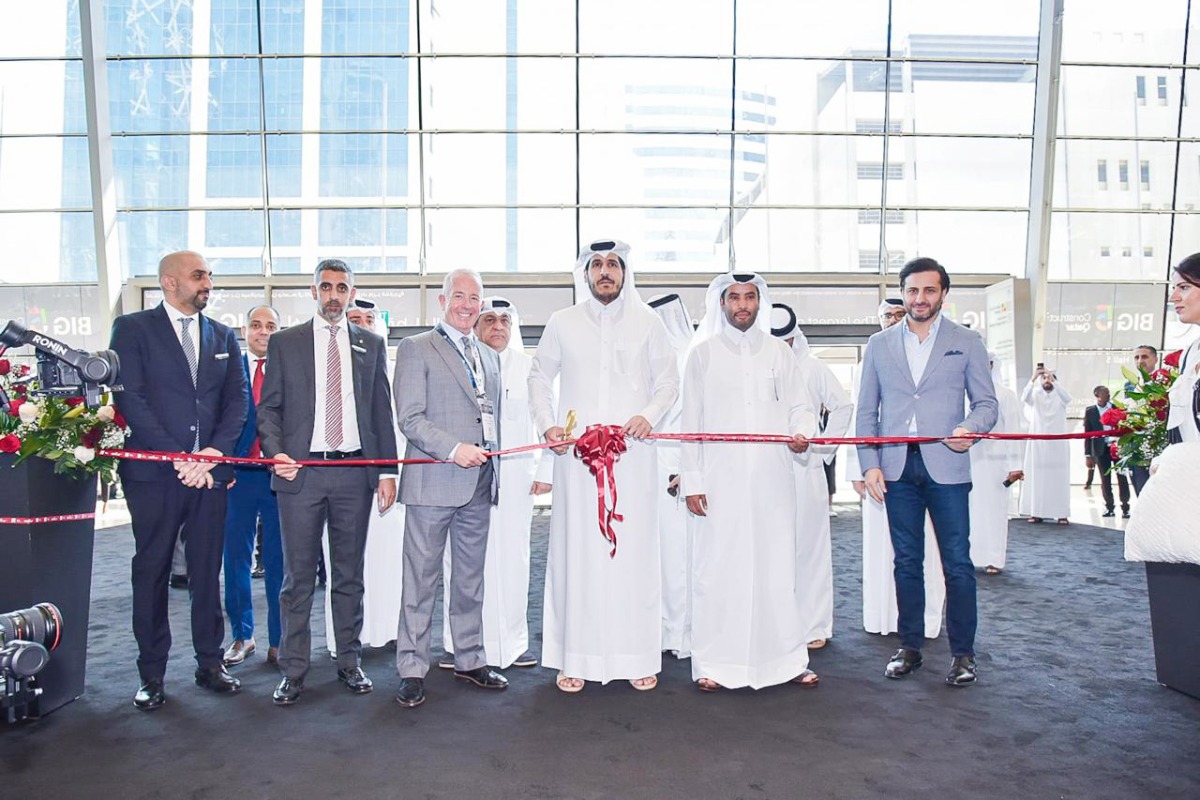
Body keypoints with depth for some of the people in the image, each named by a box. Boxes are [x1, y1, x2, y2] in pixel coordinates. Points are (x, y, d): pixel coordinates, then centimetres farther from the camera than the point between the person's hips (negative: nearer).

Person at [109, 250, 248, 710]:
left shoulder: (223, 336, 14)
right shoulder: (132, 328, 1)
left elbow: (238, 399, 8)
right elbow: (130, 398, -8)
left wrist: (214, 452, -8)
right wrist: (179, 458, -14)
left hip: (210, 470, 3)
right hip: (153, 472, -3)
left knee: (207, 569, 8)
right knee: (152, 571, 5)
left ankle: (210, 663, 19)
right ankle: (152, 674, 16)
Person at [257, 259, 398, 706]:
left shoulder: (371, 345, 11)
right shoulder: (284, 343, 7)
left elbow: (382, 412, 10)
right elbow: (268, 408, 5)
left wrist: (386, 471, 4)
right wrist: (275, 452, -13)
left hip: (354, 472, 2)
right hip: (300, 472, -1)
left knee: (350, 576, 10)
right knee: (298, 577, 3)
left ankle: (350, 662, 22)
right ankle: (293, 671, 14)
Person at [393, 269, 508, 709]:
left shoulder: (490, 357, 18)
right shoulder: (416, 348, -2)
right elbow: (409, 419, -10)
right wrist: (454, 450, -21)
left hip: (479, 483, 6)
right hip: (433, 482, -6)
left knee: (471, 578, 14)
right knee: (421, 578, 1)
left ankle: (469, 659, 26)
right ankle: (412, 669, 11)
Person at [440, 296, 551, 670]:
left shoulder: (528, 366, 8)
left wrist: (545, 471, 2)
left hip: (515, 471, 1)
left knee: (513, 558, 5)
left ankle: (513, 642, 18)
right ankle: (459, 643, 15)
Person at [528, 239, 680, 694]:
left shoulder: (648, 324, 8)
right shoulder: (562, 324, 9)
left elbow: (669, 382, 11)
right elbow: (539, 377, 17)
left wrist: (649, 415, -8)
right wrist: (546, 424, 2)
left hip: (632, 454, 0)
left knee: (634, 552, 1)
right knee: (576, 552, 1)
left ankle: (638, 656, 13)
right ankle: (574, 657, 12)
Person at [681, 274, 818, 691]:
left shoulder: (779, 352, 12)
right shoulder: (702, 354, 8)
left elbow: (800, 406, 11)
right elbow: (692, 422, 5)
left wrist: (802, 433, -12)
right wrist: (691, 480, -1)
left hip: (772, 479, 2)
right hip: (721, 480, -1)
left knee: (778, 563, 4)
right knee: (719, 567, -2)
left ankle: (787, 659, 16)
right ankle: (715, 664, 9)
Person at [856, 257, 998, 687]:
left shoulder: (966, 342, 7)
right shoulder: (879, 345, 11)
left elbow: (986, 401, 5)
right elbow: (867, 411, 10)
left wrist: (971, 428, -18)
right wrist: (869, 465, 0)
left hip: (946, 465, -1)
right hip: (897, 468, 2)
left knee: (957, 562, 0)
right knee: (907, 562, 9)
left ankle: (962, 652, 14)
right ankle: (909, 647, 20)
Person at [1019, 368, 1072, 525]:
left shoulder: (1059, 396, 6)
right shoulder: (1035, 395, 6)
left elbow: (1067, 399, -18)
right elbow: (1024, 399, -16)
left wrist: (1054, 380, -26)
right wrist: (1032, 379, -27)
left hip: (1057, 444, 0)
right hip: (1038, 444, 0)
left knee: (1058, 478, -2)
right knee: (1037, 477, -1)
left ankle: (1061, 513, -1)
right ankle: (1037, 512, 0)